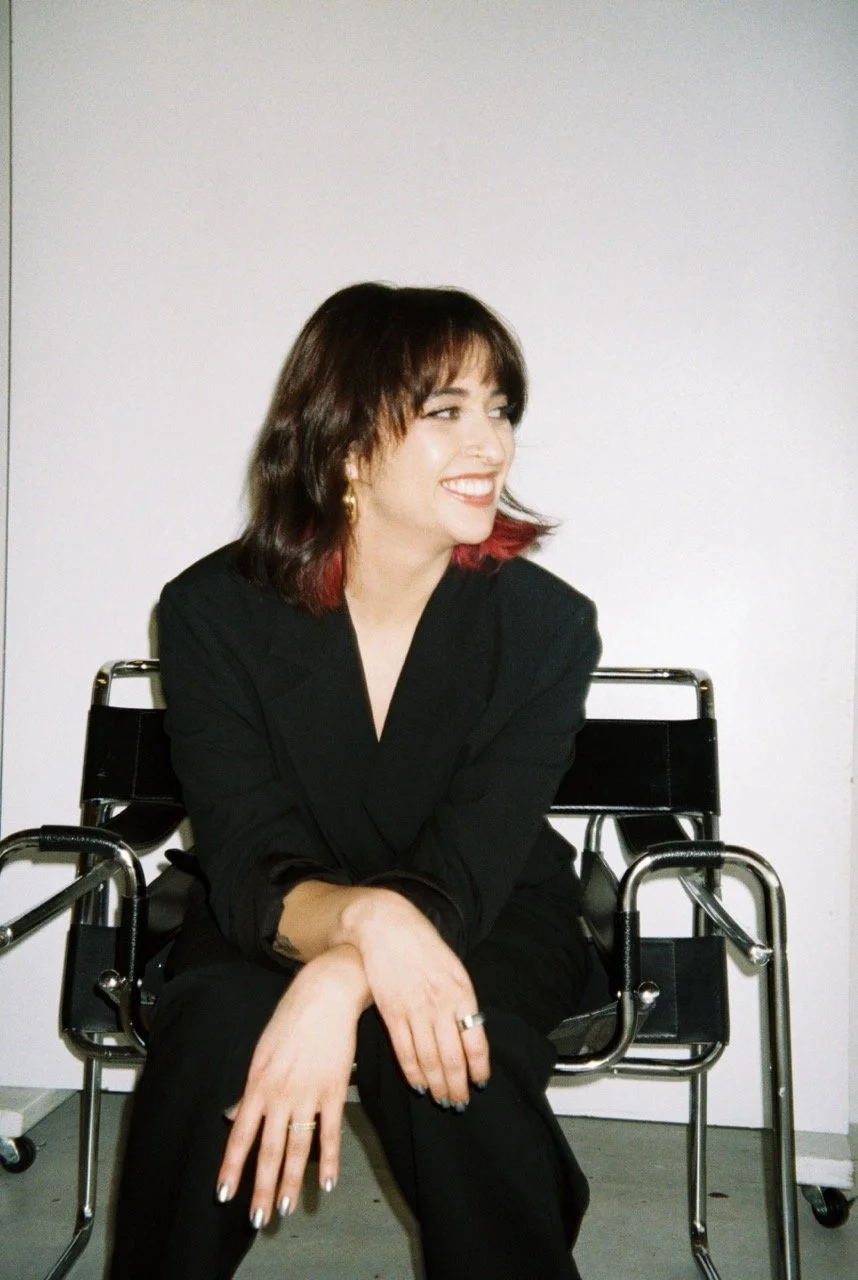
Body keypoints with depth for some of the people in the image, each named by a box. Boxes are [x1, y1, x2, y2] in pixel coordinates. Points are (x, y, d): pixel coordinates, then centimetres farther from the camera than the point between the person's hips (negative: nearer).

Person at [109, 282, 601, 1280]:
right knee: (216, 1022, -31)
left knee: (443, 1046, -33)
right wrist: (363, 918, -45)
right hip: (280, 921, 1)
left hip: (492, 919, 0)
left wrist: (337, 987, -42)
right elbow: (251, 871, -21)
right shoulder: (212, 611, -15)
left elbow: (464, 873, -22)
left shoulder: (547, 624, -16)